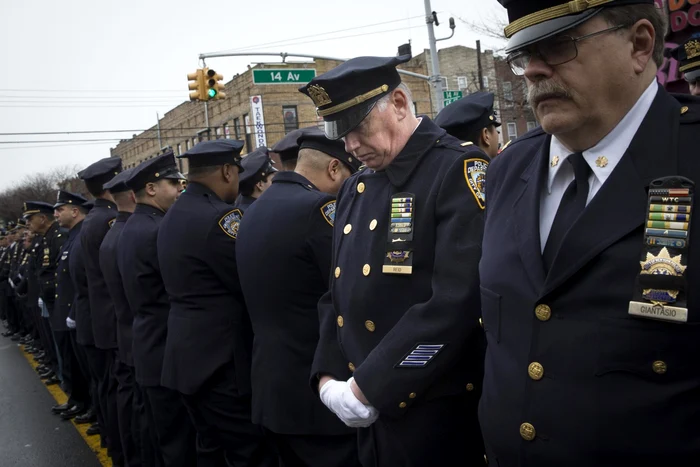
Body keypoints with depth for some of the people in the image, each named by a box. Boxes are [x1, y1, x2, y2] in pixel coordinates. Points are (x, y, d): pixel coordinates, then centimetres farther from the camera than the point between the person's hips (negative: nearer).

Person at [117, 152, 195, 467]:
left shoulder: (130, 229, 12)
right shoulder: (158, 231, -20)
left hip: (148, 347, 10)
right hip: (168, 352, -10)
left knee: (164, 437, 20)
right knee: (181, 441, 1)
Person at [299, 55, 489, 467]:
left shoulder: (459, 171, -13)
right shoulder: (356, 188, 10)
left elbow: (457, 302, -23)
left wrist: (366, 387, -19)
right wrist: (328, 377, -1)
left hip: (438, 415, -6)